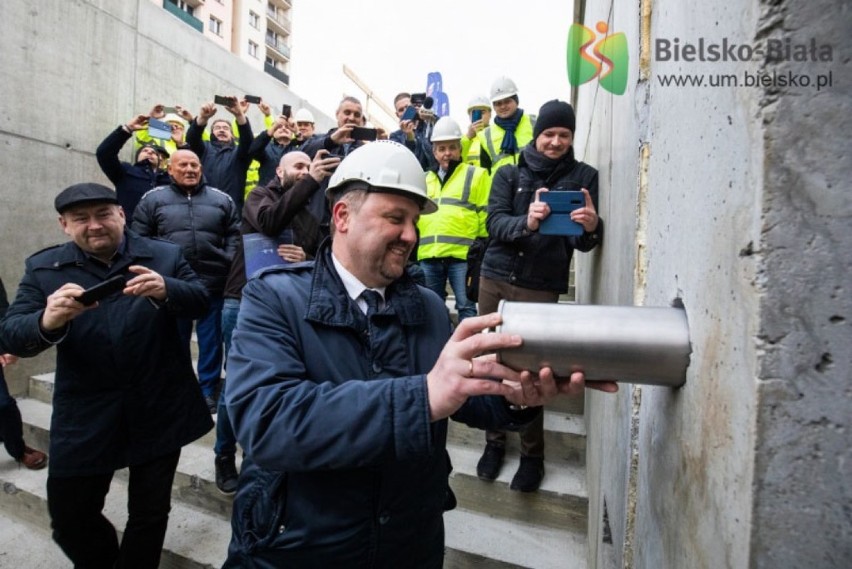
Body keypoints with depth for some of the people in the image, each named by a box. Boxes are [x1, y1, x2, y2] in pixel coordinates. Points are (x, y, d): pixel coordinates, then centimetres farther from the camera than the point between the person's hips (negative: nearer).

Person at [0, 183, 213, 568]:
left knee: (150, 513, 13)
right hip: (85, 416, 1)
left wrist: (165, 290, -31)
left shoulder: (165, 256, 0)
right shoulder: (44, 268, 2)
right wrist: (47, 322, -30)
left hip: (160, 411, -1)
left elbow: (201, 301, -9)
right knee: (69, 517, 13)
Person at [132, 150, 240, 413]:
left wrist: (227, 261, -1)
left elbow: (234, 234, 10)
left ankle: (208, 390, 21)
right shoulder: (153, 199, 5)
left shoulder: (221, 199, 8)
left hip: (213, 283, 0)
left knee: (211, 340, 7)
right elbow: (140, 238, 6)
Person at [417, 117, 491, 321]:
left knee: (466, 306, -1)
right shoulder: (425, 180, 20)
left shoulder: (476, 175, 7)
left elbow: (486, 215, 2)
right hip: (428, 255, 5)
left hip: (462, 253, -5)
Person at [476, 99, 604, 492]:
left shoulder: (583, 176, 4)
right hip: (496, 278, 2)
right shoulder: (509, 173, 7)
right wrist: (526, 223, -27)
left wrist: (591, 227, -25)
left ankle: (533, 455, 19)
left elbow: (584, 243, -1)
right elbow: (495, 222, -6)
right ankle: (495, 442, 25)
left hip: (542, 286, -2)